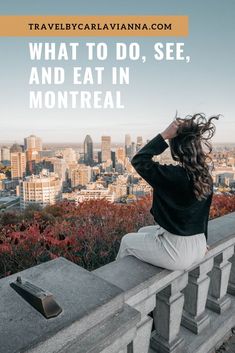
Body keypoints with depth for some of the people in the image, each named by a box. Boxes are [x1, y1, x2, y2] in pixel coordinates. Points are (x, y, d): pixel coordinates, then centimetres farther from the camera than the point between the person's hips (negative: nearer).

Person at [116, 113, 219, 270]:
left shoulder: (173, 175, -28)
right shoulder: (205, 176, -4)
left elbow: (138, 160, -18)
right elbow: (203, 213, 7)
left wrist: (164, 135, -19)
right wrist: (202, 243, 19)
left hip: (177, 253, -7)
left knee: (127, 240, 18)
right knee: (143, 232, 27)